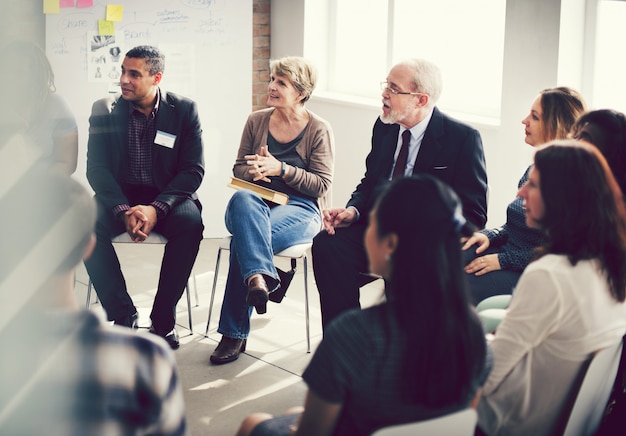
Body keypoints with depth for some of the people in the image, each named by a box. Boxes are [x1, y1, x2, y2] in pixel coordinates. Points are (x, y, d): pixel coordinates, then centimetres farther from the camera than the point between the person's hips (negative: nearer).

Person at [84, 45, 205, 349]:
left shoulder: (184, 110, -2)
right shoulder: (104, 110, 0)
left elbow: (193, 171, -7)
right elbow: (96, 168, -4)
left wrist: (155, 209, -23)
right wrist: (123, 211, -22)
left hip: (168, 197, -1)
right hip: (119, 197, 1)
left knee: (189, 223, -34)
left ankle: (163, 319, -19)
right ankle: (122, 315, -17)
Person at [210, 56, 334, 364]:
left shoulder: (319, 130, 1)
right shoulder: (256, 121, 12)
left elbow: (322, 184, -4)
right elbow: (239, 169, 15)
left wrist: (281, 169, -17)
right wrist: (254, 171, -10)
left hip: (299, 209, -3)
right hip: (255, 203, 3)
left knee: (244, 238, -35)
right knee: (242, 199, -38)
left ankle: (234, 333, -31)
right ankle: (261, 278, -54)